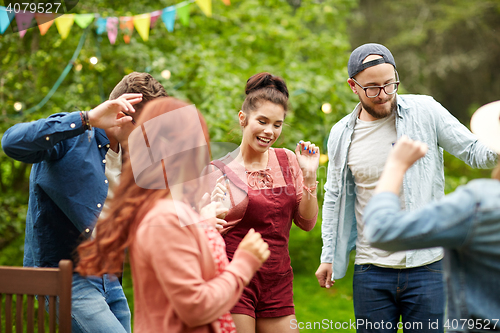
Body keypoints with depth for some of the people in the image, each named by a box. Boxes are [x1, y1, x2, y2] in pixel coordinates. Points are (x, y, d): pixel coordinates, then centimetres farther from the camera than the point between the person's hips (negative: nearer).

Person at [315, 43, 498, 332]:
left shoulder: (425, 112, -3)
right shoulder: (342, 135, 5)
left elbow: (474, 152, -1)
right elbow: (335, 198, 15)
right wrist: (329, 256, 14)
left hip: (427, 267, -2)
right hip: (371, 273, 2)